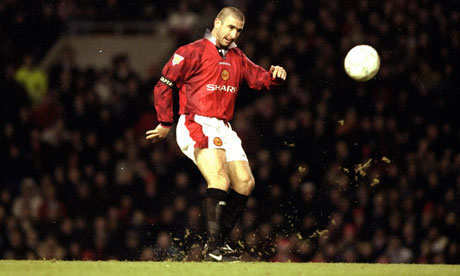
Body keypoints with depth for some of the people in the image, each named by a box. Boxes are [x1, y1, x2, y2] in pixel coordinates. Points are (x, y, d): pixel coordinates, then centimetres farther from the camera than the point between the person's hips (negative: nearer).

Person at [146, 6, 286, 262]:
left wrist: (275, 76, -10)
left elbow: (260, 79, 14)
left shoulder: (237, 58, 19)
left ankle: (221, 239, 12)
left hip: (224, 129, 8)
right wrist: (165, 123, -3)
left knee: (245, 183, -1)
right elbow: (164, 85, -2)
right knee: (219, 179, -25)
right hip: (196, 125, -8)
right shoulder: (193, 52, -2)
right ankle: (213, 244, -26)